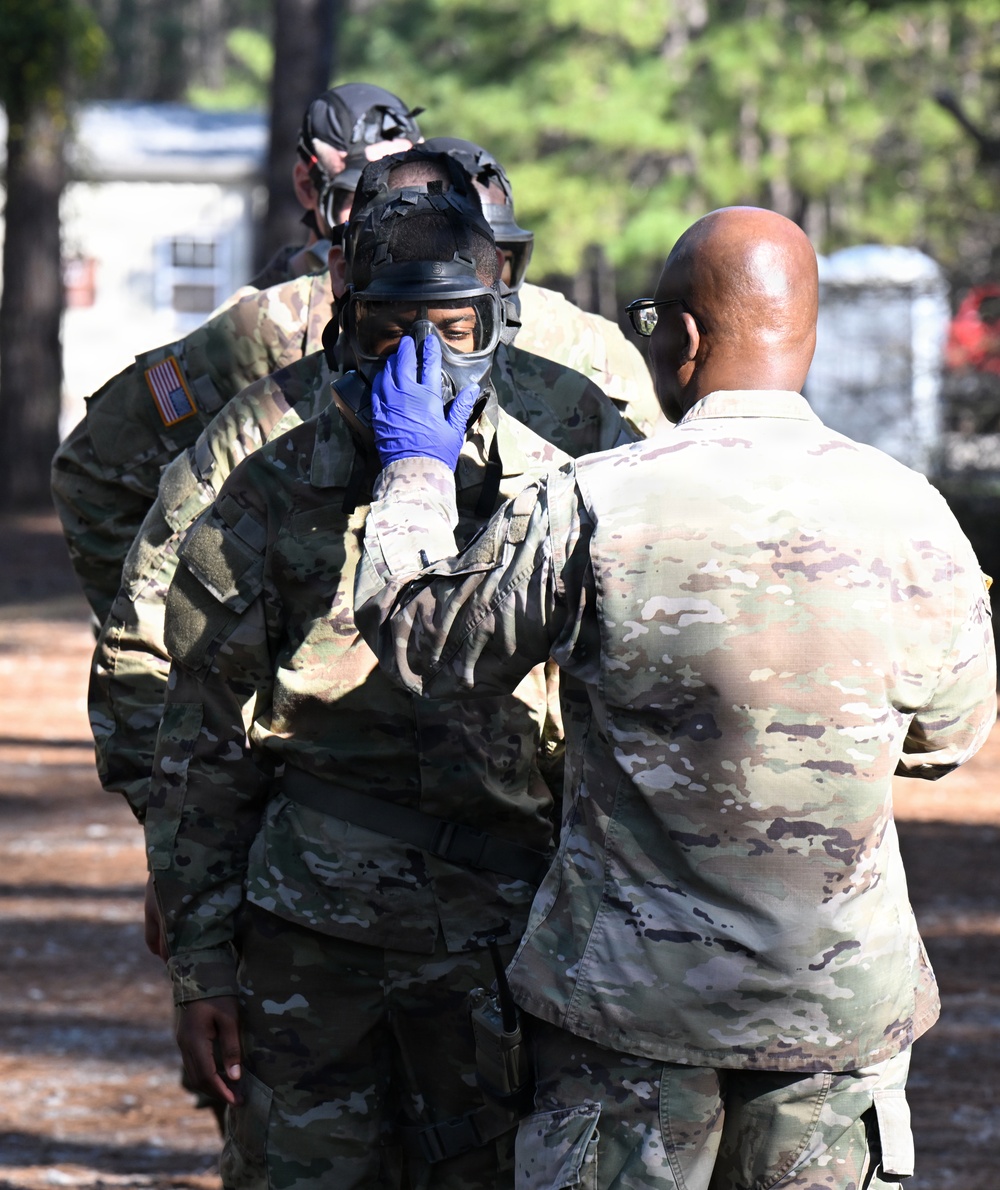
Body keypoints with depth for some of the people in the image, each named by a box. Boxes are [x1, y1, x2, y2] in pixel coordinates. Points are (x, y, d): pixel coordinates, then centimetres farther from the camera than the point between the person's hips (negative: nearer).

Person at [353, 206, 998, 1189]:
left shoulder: (586, 509, -14)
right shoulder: (908, 512, -7)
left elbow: (422, 645, 2)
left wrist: (414, 471, 17)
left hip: (634, 994, -1)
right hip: (845, 997, 1)